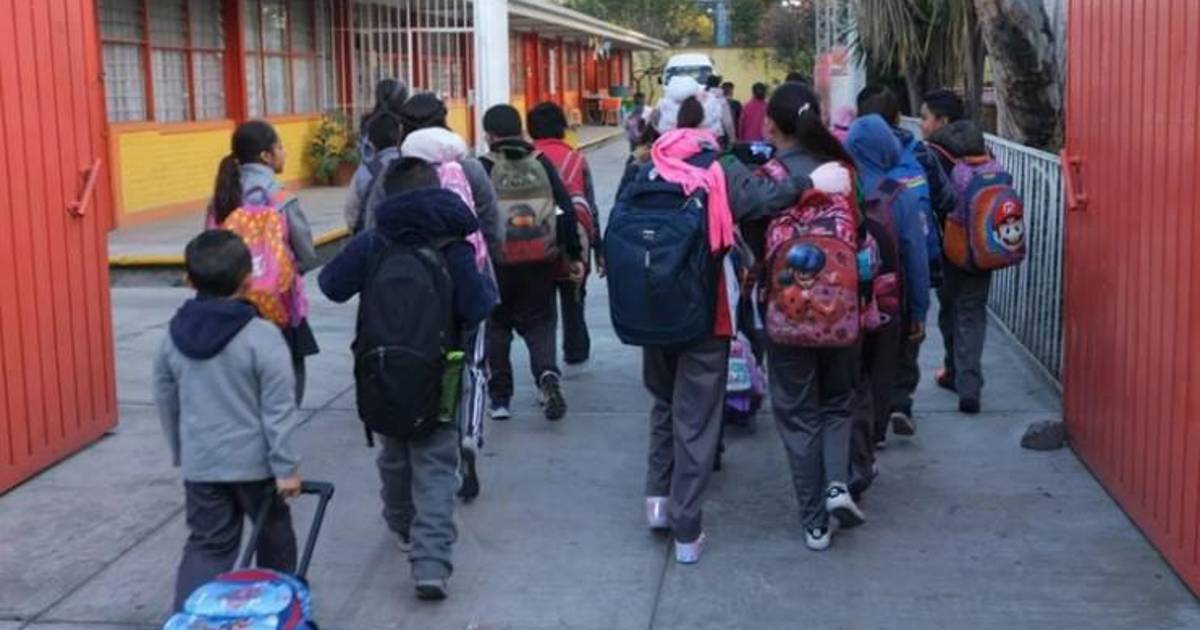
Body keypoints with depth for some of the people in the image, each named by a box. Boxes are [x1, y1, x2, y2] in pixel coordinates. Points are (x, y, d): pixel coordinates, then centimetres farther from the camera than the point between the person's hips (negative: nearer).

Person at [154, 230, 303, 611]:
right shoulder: (262, 337, -16)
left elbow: (165, 401, 11)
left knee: (206, 546, 9)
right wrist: (287, 466, -10)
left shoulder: (174, 335, 0)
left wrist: (180, 451, 24)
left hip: (200, 465, 4)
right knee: (273, 540, 17)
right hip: (254, 463, -3)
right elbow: (278, 410, -16)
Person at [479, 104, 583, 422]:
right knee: (539, 321, 14)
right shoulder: (541, 163, 4)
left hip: (496, 264, -2)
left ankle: (500, 398, 15)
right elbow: (567, 209, 2)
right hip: (540, 263, 2)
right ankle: (547, 373, -14)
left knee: (497, 326, 13)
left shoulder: (483, 169, -4)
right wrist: (574, 255, 7)